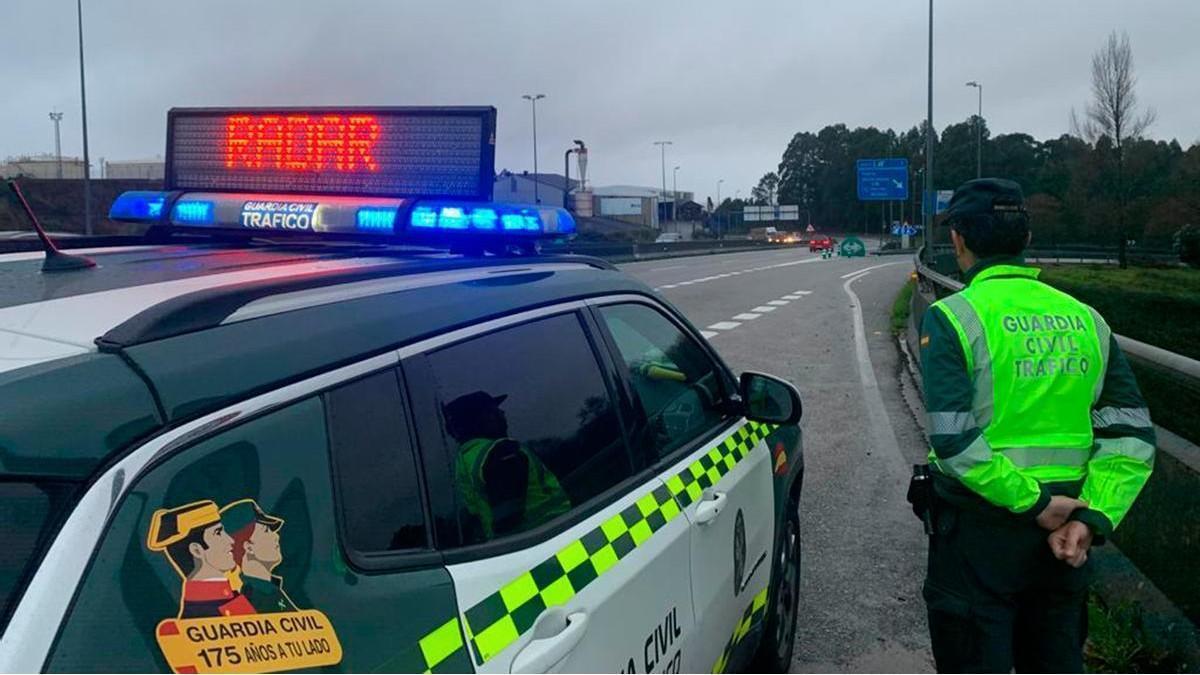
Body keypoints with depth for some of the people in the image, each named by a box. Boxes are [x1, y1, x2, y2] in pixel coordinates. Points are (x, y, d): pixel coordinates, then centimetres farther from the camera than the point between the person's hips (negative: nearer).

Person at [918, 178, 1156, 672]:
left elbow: (953, 440, -23)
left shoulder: (952, 317, -13)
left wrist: (1034, 504, -15)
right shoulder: (1084, 317, 5)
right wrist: (1094, 516, -7)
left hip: (979, 527, -5)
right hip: (1063, 536, 6)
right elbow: (1132, 433, -1)